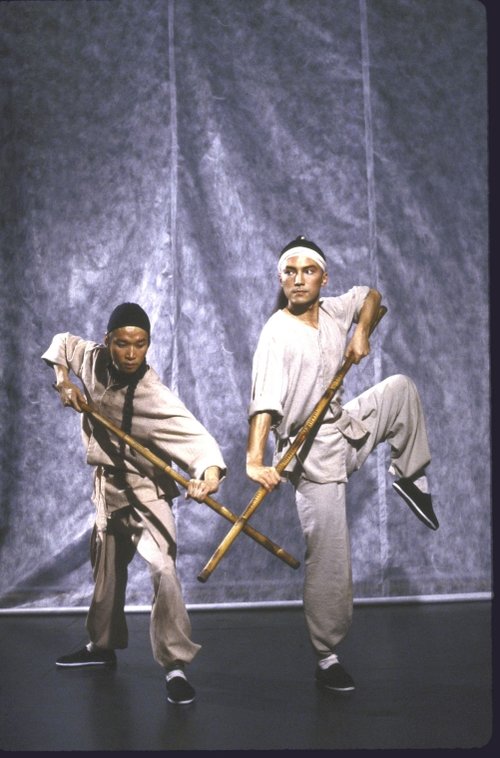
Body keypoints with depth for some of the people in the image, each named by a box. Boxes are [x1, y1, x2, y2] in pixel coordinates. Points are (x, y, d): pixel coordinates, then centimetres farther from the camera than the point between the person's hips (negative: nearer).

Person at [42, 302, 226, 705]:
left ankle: (176, 665, -15)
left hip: (145, 490, -6)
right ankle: (103, 645, 40)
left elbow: (195, 435, -40)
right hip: (107, 483, 6)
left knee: (162, 567, -22)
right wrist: (64, 380, -6)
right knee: (105, 567, 21)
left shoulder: (155, 395, -28)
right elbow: (63, 343, 11)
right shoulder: (94, 360, -11)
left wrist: (210, 469, -60)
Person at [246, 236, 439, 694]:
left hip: (346, 429, 7)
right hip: (312, 451, -7)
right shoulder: (277, 334, -18)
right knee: (330, 558, -7)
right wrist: (255, 459, -42)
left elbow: (370, 295, 22)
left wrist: (361, 332, 2)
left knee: (400, 387, 8)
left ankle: (410, 476, 18)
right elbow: (265, 399, -30)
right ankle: (327, 657, 5)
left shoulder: (334, 311, 2)